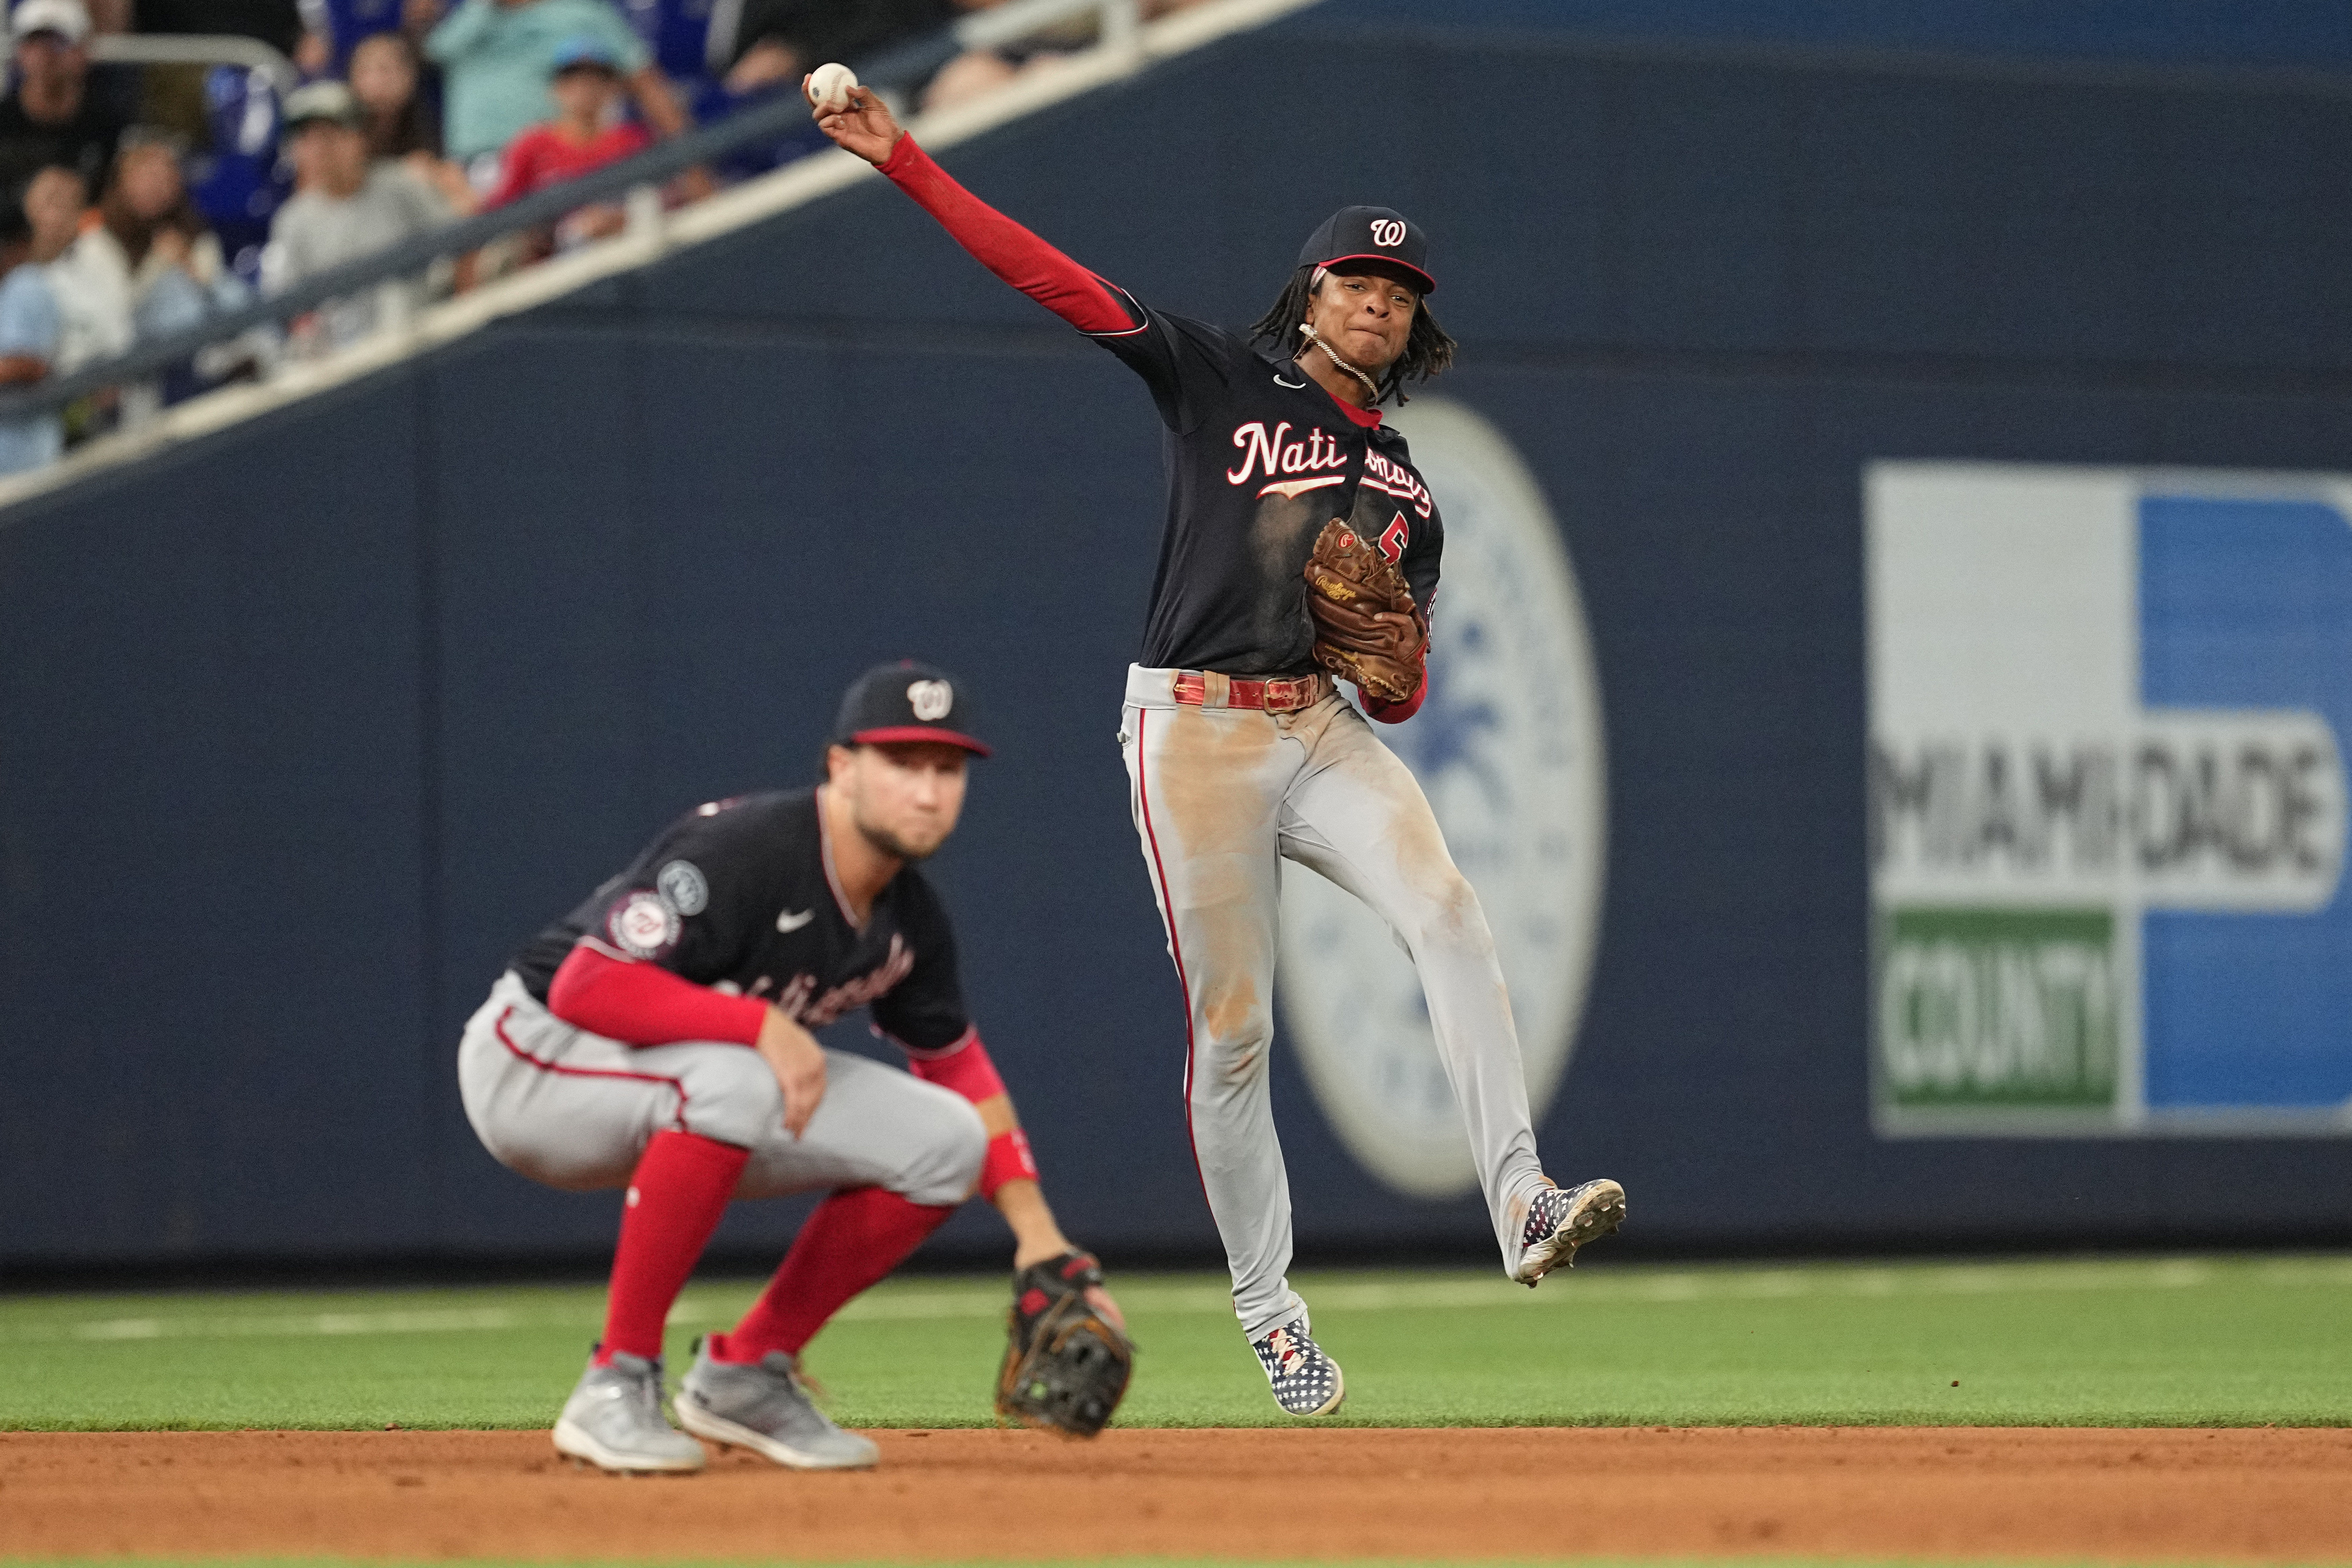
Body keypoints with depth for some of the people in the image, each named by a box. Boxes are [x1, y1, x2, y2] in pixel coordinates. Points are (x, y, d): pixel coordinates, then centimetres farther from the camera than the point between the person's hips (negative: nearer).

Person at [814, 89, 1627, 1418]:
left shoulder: (1407, 491, 15)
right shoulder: (1224, 382, 4)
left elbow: (1401, 702, 18)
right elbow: (1054, 277, -3)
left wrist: (1400, 658, -7)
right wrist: (902, 159, -11)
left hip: (1324, 734, 3)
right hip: (1195, 733, -3)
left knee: (1447, 910, -25)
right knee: (1231, 1026, -1)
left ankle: (1523, 1204, -33)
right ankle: (1268, 1311, 13)